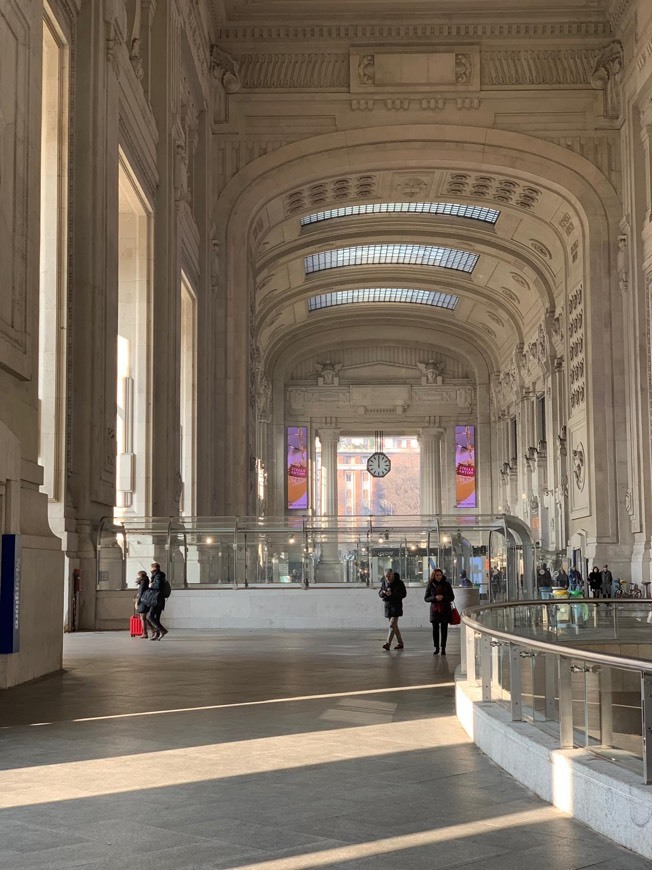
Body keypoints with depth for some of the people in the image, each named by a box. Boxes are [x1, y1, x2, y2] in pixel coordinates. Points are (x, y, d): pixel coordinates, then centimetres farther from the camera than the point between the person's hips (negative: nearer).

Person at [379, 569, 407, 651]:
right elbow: (380, 594, 10)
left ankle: (388, 643, -22)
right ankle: (400, 643, 21)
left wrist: (393, 594, -21)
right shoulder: (384, 582, 7)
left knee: (392, 625, -14)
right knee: (394, 625, 12)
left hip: (396, 605, -6)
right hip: (388, 606, 6)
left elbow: (404, 594, -9)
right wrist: (383, 592, -14)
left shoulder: (399, 582, -8)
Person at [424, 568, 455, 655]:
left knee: (444, 629, 0)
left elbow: (452, 597, 5)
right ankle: (436, 648, 10)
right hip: (434, 610, 0)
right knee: (435, 629, -1)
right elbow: (426, 598, 4)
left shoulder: (446, 584, 2)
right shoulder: (430, 585, 3)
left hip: (445, 610, 0)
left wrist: (443, 597, -14)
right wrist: (435, 598, -14)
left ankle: (443, 648, 7)